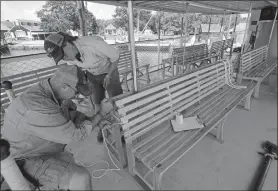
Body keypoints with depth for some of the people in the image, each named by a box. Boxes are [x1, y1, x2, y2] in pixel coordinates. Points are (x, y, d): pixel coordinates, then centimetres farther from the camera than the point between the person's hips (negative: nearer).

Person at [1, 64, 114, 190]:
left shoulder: (51, 90, -10)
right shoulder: (38, 108, -39)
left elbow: (73, 112, 5)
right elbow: (76, 135, -29)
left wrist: (93, 120, -11)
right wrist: (102, 112, -19)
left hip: (41, 145, 9)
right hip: (27, 160, -8)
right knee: (81, 178, -25)